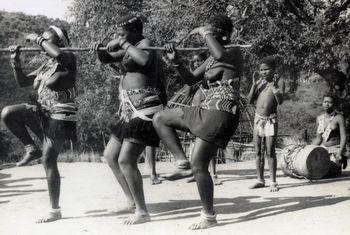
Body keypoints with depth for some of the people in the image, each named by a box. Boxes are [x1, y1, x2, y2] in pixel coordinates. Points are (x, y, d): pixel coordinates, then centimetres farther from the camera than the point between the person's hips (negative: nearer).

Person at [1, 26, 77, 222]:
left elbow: (58, 54, -32)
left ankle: (55, 211, 3)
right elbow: (23, 82, 19)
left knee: (48, 161, -8)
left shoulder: (69, 59, -6)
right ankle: (32, 149, 1)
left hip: (59, 117, -8)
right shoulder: (46, 66, 18)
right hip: (41, 112, 8)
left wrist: (38, 39, -17)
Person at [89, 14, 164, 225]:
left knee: (126, 160, -14)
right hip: (130, 110, 11)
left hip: (144, 110, -11)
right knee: (110, 156, 14)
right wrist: (100, 49, 1)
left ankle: (142, 212, -3)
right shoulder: (129, 49, 16)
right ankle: (132, 201, 23)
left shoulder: (145, 43, -10)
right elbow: (107, 59, 23)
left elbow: (145, 60, -32)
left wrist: (123, 44, -20)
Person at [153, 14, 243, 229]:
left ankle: (209, 217, 6)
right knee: (160, 118, 10)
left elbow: (221, 55, -33)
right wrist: (176, 62, 3)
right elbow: (191, 80, 19)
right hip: (206, 111, 9)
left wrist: (205, 33, -19)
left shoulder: (235, 53, -8)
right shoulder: (211, 59, 17)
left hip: (220, 115, -9)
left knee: (198, 165, -7)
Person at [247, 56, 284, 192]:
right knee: (258, 151, 8)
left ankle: (273, 182, 2)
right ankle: (260, 180, 18)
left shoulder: (276, 84, -5)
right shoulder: (259, 83, 6)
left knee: (270, 152, -5)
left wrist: (274, 86, -29)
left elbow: (280, 101, -19)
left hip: (271, 120, -4)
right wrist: (254, 85, -8)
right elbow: (250, 101, 0)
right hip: (258, 119, 4)